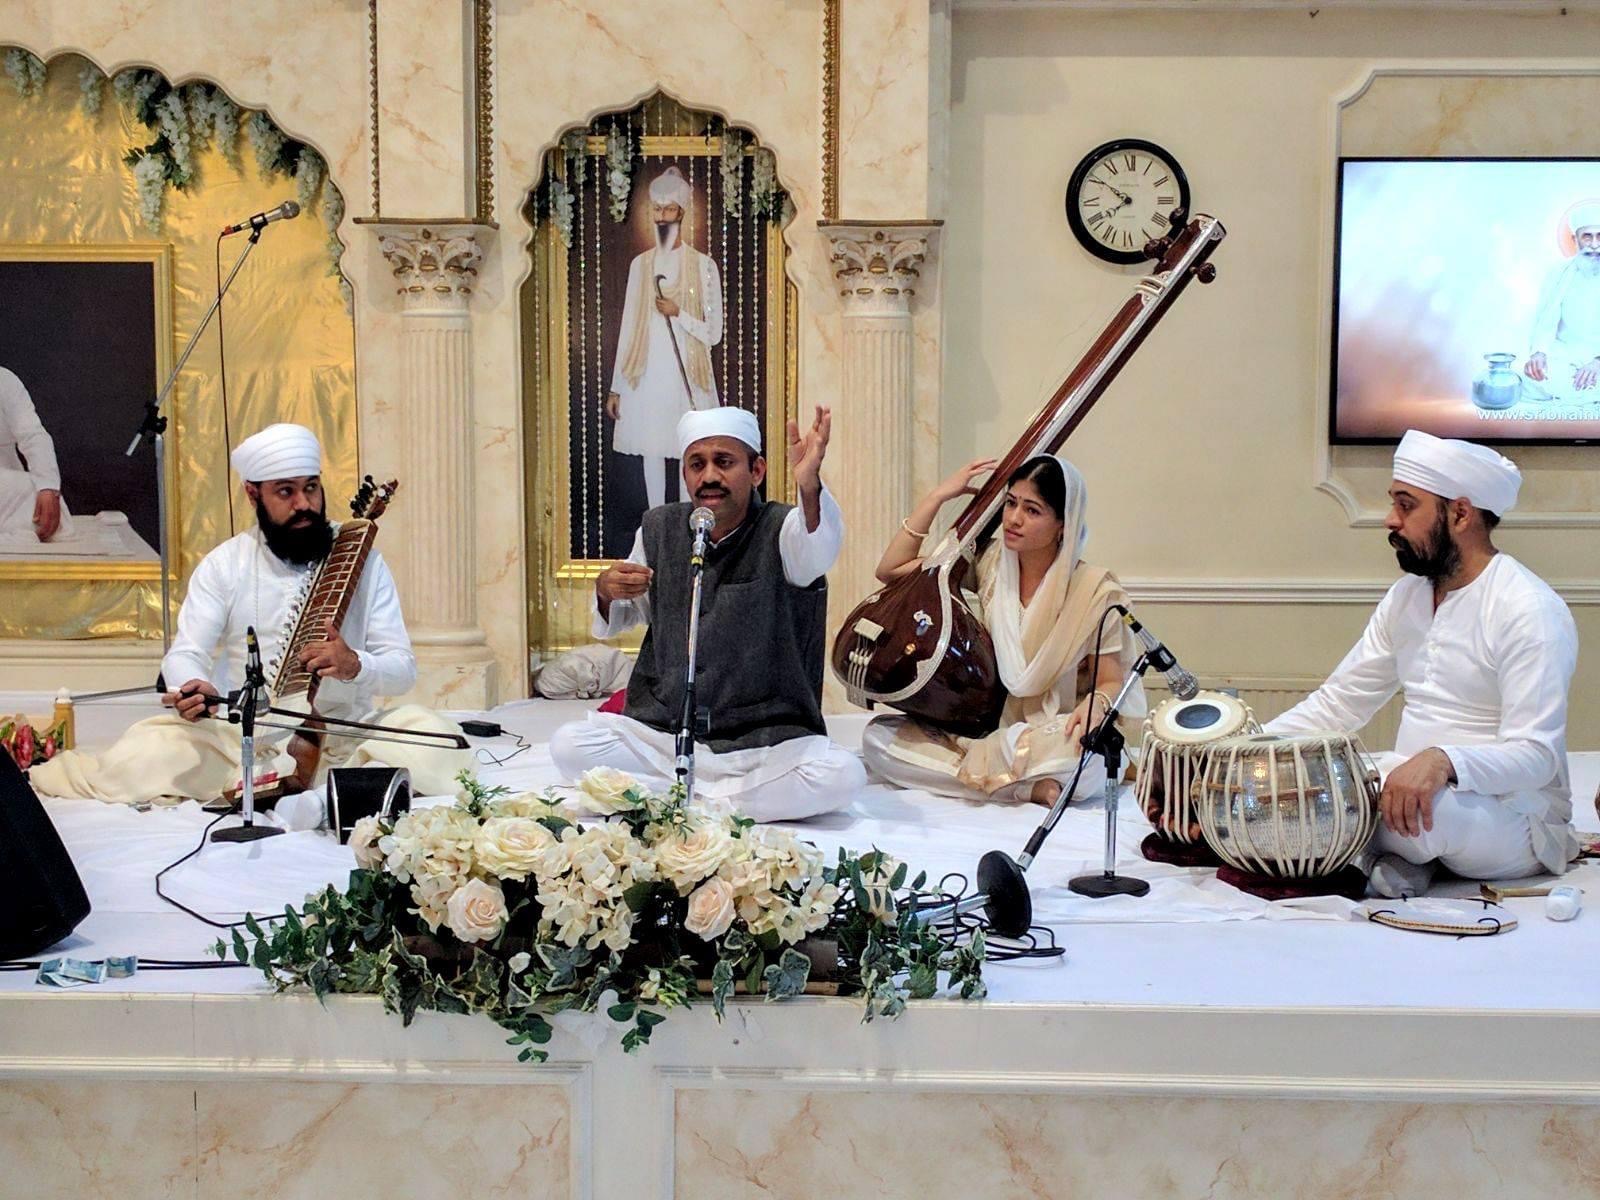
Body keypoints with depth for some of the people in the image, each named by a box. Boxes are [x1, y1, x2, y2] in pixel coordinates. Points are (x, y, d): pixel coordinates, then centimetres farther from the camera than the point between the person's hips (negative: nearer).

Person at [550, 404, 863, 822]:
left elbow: (818, 552, -35)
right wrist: (606, 592, -6)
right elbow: (626, 616, 19)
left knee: (841, 774, -30)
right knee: (569, 745, -20)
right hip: (662, 734, 3)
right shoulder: (658, 530, 3)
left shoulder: (780, 529, -9)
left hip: (766, 739, -3)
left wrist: (809, 486, -56)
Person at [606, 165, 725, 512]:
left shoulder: (703, 266, -1)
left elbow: (714, 333, -1)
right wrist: (616, 388, 8)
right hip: (646, 377, 3)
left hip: (688, 377, -3)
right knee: (651, 453, 6)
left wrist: (678, 313, -16)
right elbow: (628, 329, 10)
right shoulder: (640, 264, 8)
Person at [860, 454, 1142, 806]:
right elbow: (891, 569, 2)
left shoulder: (1093, 590, -7)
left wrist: (1095, 704, -26)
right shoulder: (988, 564, 2)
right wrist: (939, 496, -2)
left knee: (1089, 762, -41)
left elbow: (1111, 682, -2)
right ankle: (1026, 787, -20)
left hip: (1052, 738, -5)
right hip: (982, 729, 5)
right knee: (877, 737, -20)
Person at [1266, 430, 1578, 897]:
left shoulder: (1529, 611, -16)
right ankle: (1400, 855, -2)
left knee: (1434, 807, -39)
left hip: (1516, 821, -6)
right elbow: (1338, 701, 12)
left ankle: (1404, 853, -6)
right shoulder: (1407, 596, 8)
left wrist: (1443, 762, -43)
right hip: (1407, 790, 6)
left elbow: (1535, 754, -24)